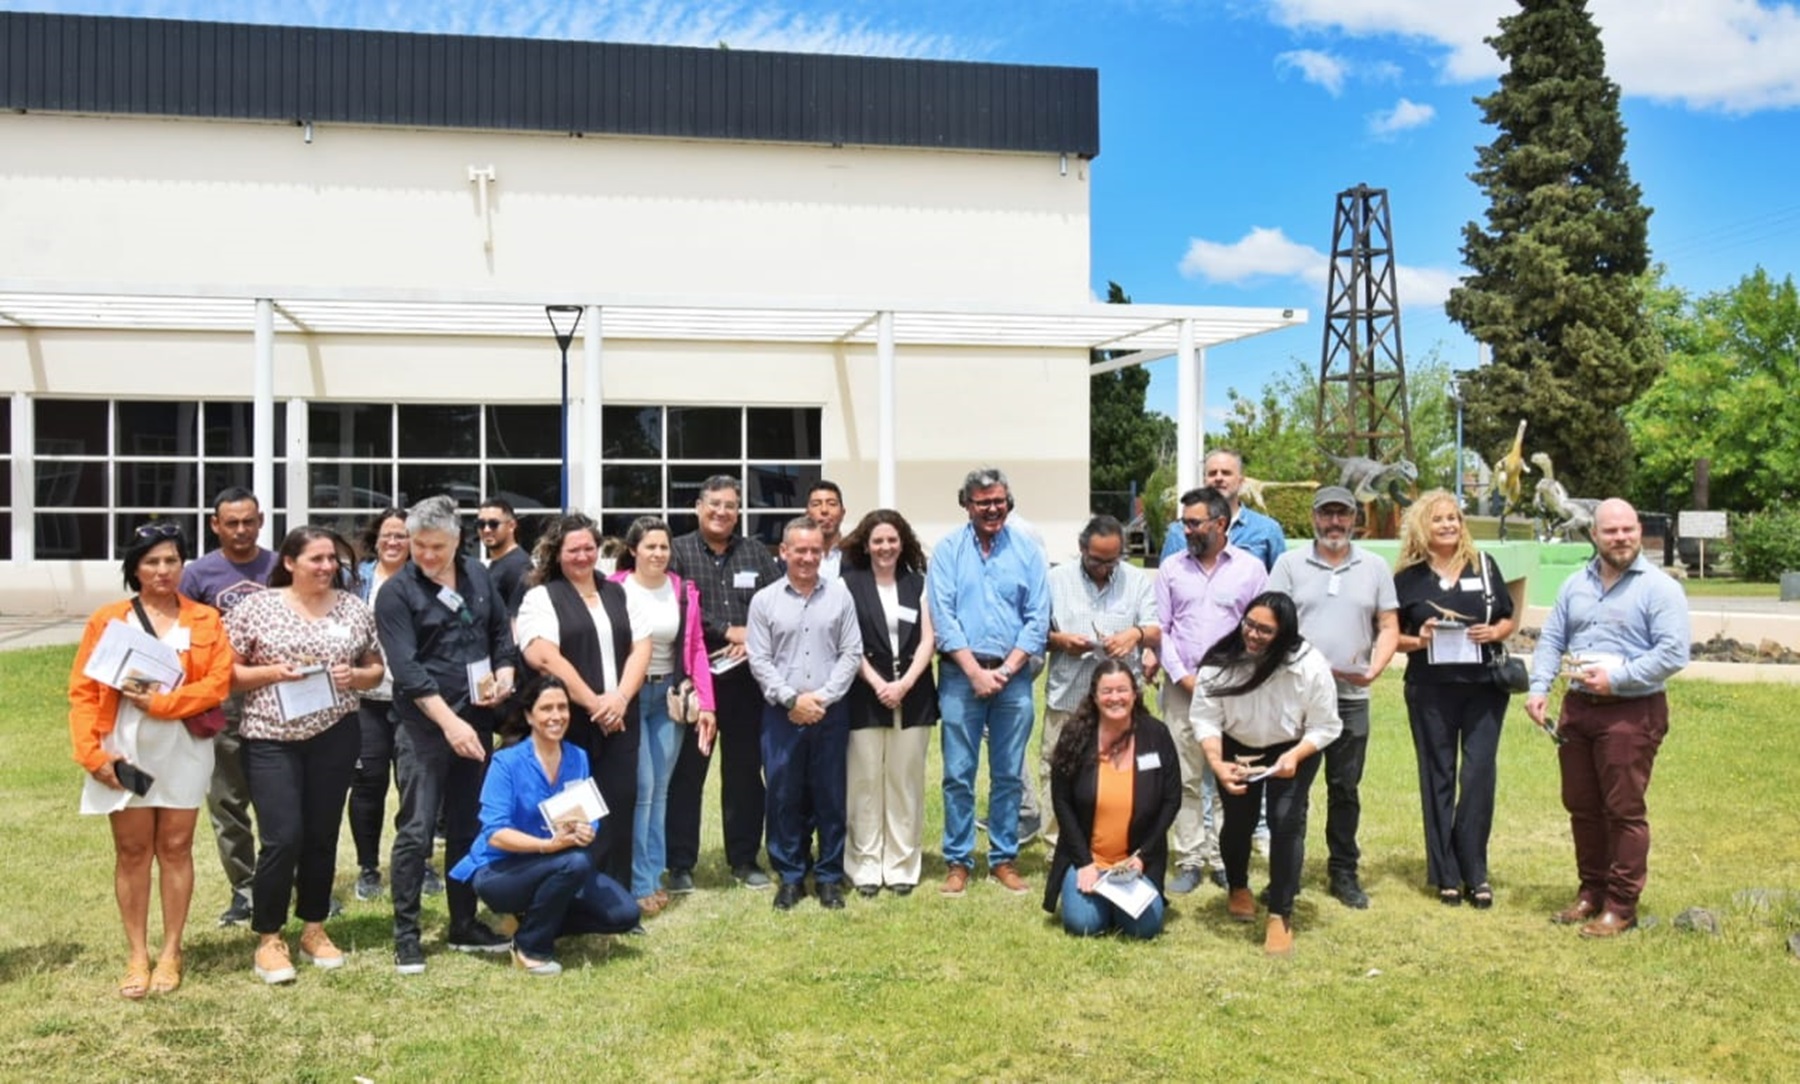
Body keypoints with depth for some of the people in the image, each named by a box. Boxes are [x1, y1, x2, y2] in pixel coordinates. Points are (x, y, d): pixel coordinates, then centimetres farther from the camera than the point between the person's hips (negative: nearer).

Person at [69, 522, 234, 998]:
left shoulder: (205, 620, 3)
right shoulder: (107, 620, 2)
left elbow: (217, 683, -6)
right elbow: (83, 692, -1)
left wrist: (159, 702, -17)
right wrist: (92, 753, -10)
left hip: (183, 750, 0)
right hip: (125, 750, 0)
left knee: (175, 848, 7)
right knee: (132, 851, 6)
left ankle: (171, 953, 17)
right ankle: (136, 956, 16)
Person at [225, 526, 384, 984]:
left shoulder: (355, 608, 5)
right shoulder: (256, 607, -3)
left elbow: (375, 669, 12)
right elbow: (225, 672, -1)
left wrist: (355, 676, -9)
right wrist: (272, 673, -16)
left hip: (335, 736, 3)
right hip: (272, 739, -3)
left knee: (322, 835, 10)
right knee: (283, 838, -7)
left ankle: (314, 929, 25)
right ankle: (268, 938, 9)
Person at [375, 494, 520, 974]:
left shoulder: (478, 576, 8)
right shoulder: (396, 593, -8)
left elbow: (502, 632, 18)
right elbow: (407, 668, -16)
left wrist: (504, 674, -2)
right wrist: (449, 722, -23)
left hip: (476, 722, 5)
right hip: (424, 727, -5)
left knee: (468, 828, 13)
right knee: (416, 832, -4)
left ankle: (464, 925, 24)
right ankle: (406, 935, 7)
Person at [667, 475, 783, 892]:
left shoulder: (755, 552, 11)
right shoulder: (679, 551, 1)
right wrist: (727, 631, -13)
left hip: (746, 677, 3)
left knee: (745, 770, 10)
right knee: (688, 771, 3)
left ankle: (744, 859, 21)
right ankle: (680, 864, 11)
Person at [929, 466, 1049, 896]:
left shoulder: (1027, 550, 4)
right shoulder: (948, 549, 1)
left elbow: (1038, 619, 1)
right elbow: (942, 616, -5)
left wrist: (1006, 670, -8)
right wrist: (975, 671, -12)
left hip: (1013, 675, 1)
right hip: (961, 673, -1)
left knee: (1009, 775, 7)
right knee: (958, 774, 1)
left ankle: (1004, 859, 17)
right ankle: (957, 861, 11)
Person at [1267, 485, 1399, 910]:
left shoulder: (1375, 567, 9)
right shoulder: (1290, 564, 4)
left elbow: (1389, 628, 8)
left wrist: (1375, 668, -9)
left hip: (1351, 697, 1)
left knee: (1345, 788, 9)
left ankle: (1344, 872, 19)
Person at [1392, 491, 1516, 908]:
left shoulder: (1483, 565, 7)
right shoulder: (1408, 577, 3)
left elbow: (1508, 620, 12)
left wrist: (1494, 632, -9)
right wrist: (1417, 641, -13)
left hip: (1484, 687, 1)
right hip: (1430, 690, 0)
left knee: (1479, 775, -3)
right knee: (1437, 777, 5)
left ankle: (1474, 872, 8)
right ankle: (1446, 875, 13)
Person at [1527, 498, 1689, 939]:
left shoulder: (1659, 588, -8)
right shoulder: (1575, 585, 11)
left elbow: (1673, 653, -15)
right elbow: (1551, 639, 12)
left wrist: (1616, 679, -18)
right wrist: (1539, 687, -2)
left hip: (1632, 713, -6)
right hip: (1577, 708, 6)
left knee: (1624, 810, -1)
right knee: (1581, 805, 13)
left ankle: (1622, 904, 9)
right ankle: (1592, 889, 27)